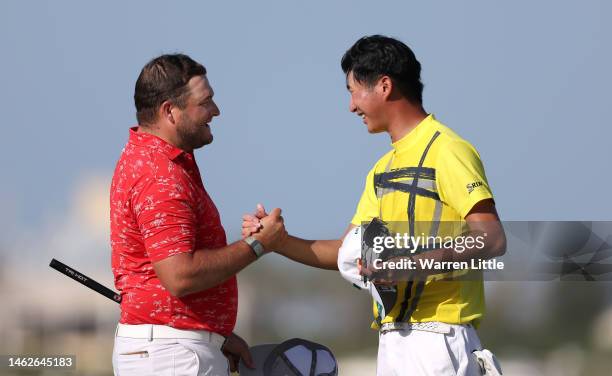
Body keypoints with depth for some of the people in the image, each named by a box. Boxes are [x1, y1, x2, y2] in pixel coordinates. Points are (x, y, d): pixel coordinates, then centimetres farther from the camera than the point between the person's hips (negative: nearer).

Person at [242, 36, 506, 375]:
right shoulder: (383, 168, 21)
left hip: (436, 337, -9)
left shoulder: (447, 150, -8)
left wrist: (414, 264, -26)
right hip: (391, 340, 9)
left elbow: (492, 240, -17)